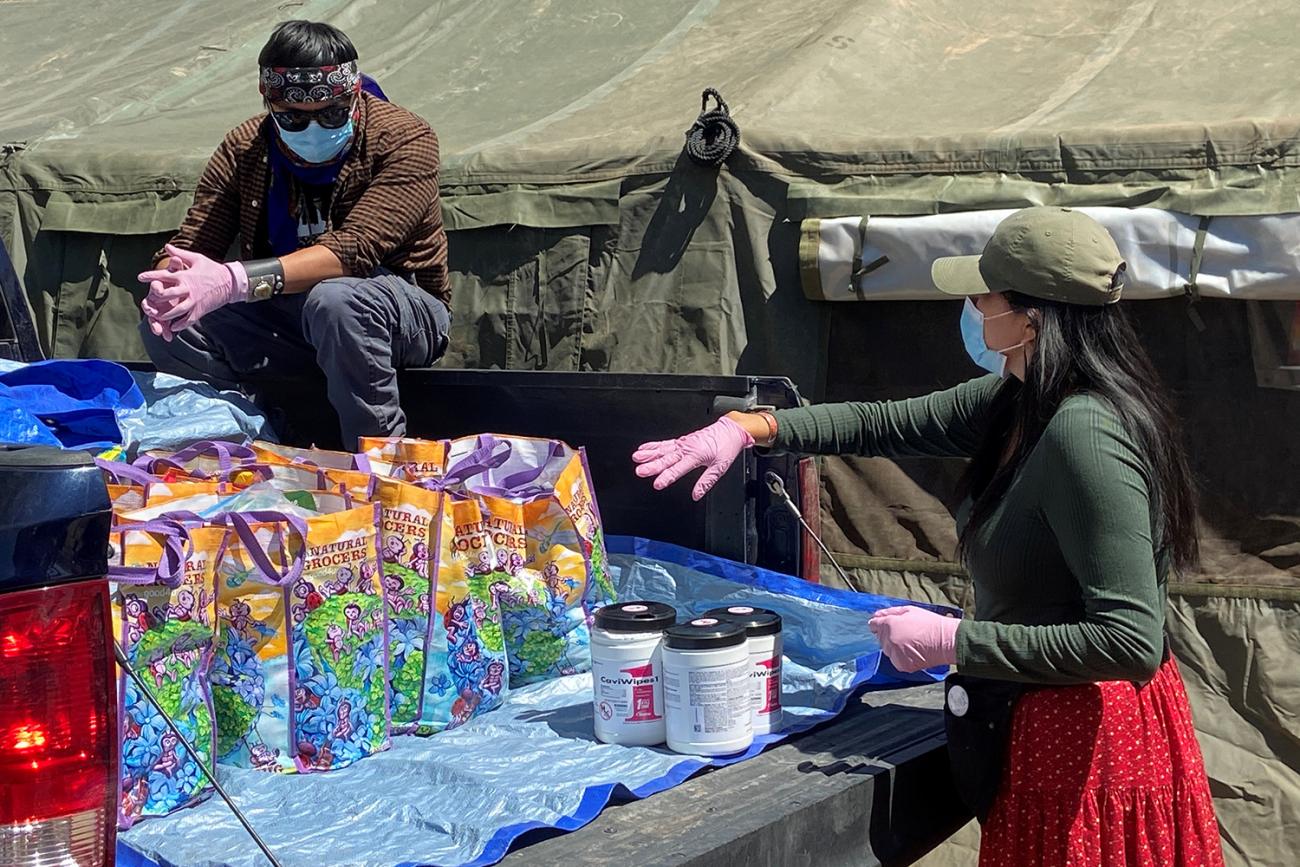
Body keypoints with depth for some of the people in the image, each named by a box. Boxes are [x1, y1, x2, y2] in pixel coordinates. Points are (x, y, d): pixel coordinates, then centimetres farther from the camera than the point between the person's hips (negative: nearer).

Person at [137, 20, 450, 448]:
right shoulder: (245, 147, -3)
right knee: (166, 328, -17)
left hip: (402, 309, -4)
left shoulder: (405, 139, -18)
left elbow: (355, 250, -31)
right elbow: (190, 245, -5)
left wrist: (236, 280, -42)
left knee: (335, 300, -39)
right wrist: (167, 286, -32)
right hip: (287, 314, 5)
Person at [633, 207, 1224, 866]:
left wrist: (952, 640, -26)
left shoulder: (1084, 436, -28)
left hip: (1083, 736, -9)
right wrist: (748, 428, -1)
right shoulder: (1017, 402, 2)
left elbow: (1132, 642, -31)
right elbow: (887, 425, 11)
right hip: (1038, 719, 9)